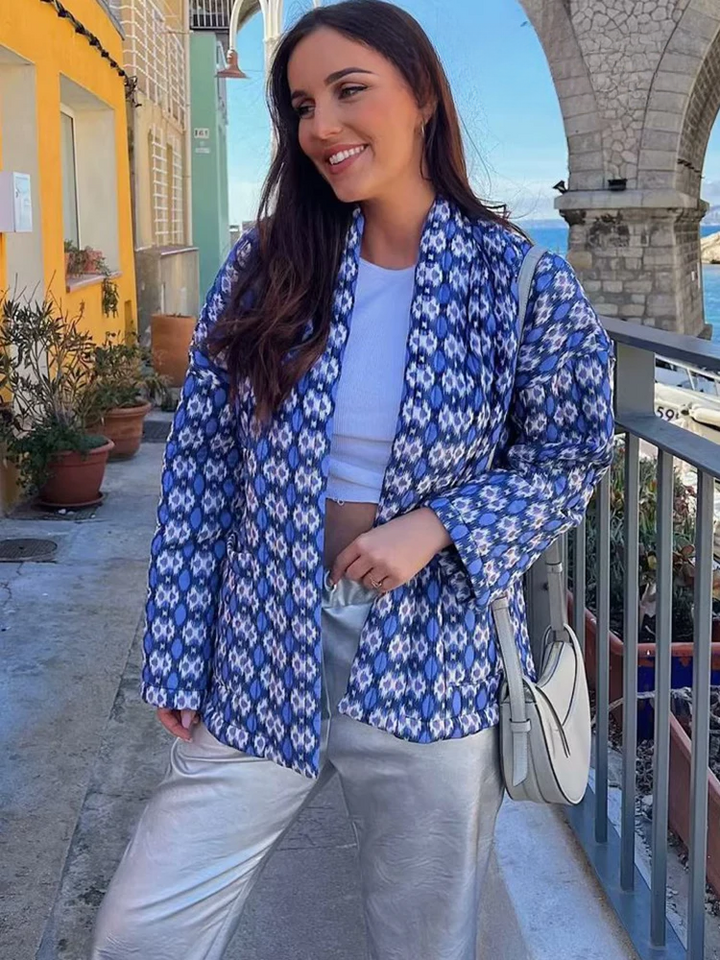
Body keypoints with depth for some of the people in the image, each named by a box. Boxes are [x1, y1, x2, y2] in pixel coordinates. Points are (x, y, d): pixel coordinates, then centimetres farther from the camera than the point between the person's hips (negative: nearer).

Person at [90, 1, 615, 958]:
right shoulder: (265, 266, -1)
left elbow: (567, 462, 1)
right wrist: (178, 656, 0)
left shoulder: (522, 281, -7)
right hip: (262, 660, 2)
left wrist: (435, 526, -17)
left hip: (432, 666, -1)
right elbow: (201, 464, 1)